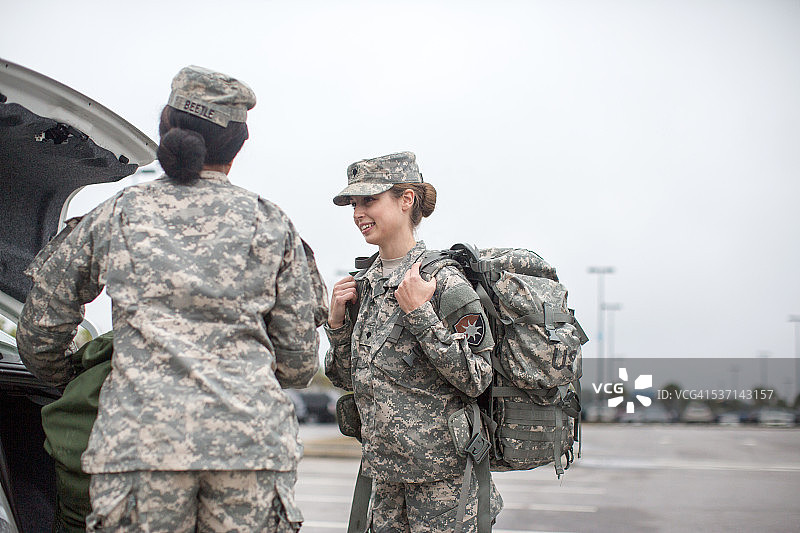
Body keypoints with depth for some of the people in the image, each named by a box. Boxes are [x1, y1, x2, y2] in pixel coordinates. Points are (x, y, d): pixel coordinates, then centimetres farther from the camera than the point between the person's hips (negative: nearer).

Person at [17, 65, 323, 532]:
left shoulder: (115, 215, 14)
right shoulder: (272, 225, 13)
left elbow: (41, 328, 21)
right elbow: (300, 364, 15)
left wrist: (63, 382, 42)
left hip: (142, 437, 0)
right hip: (252, 439, 0)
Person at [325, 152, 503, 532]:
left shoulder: (443, 280, -12)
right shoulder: (363, 285, 8)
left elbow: (477, 379, -16)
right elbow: (347, 379, 15)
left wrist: (420, 314, -20)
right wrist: (337, 323, -1)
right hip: (385, 467, 6)